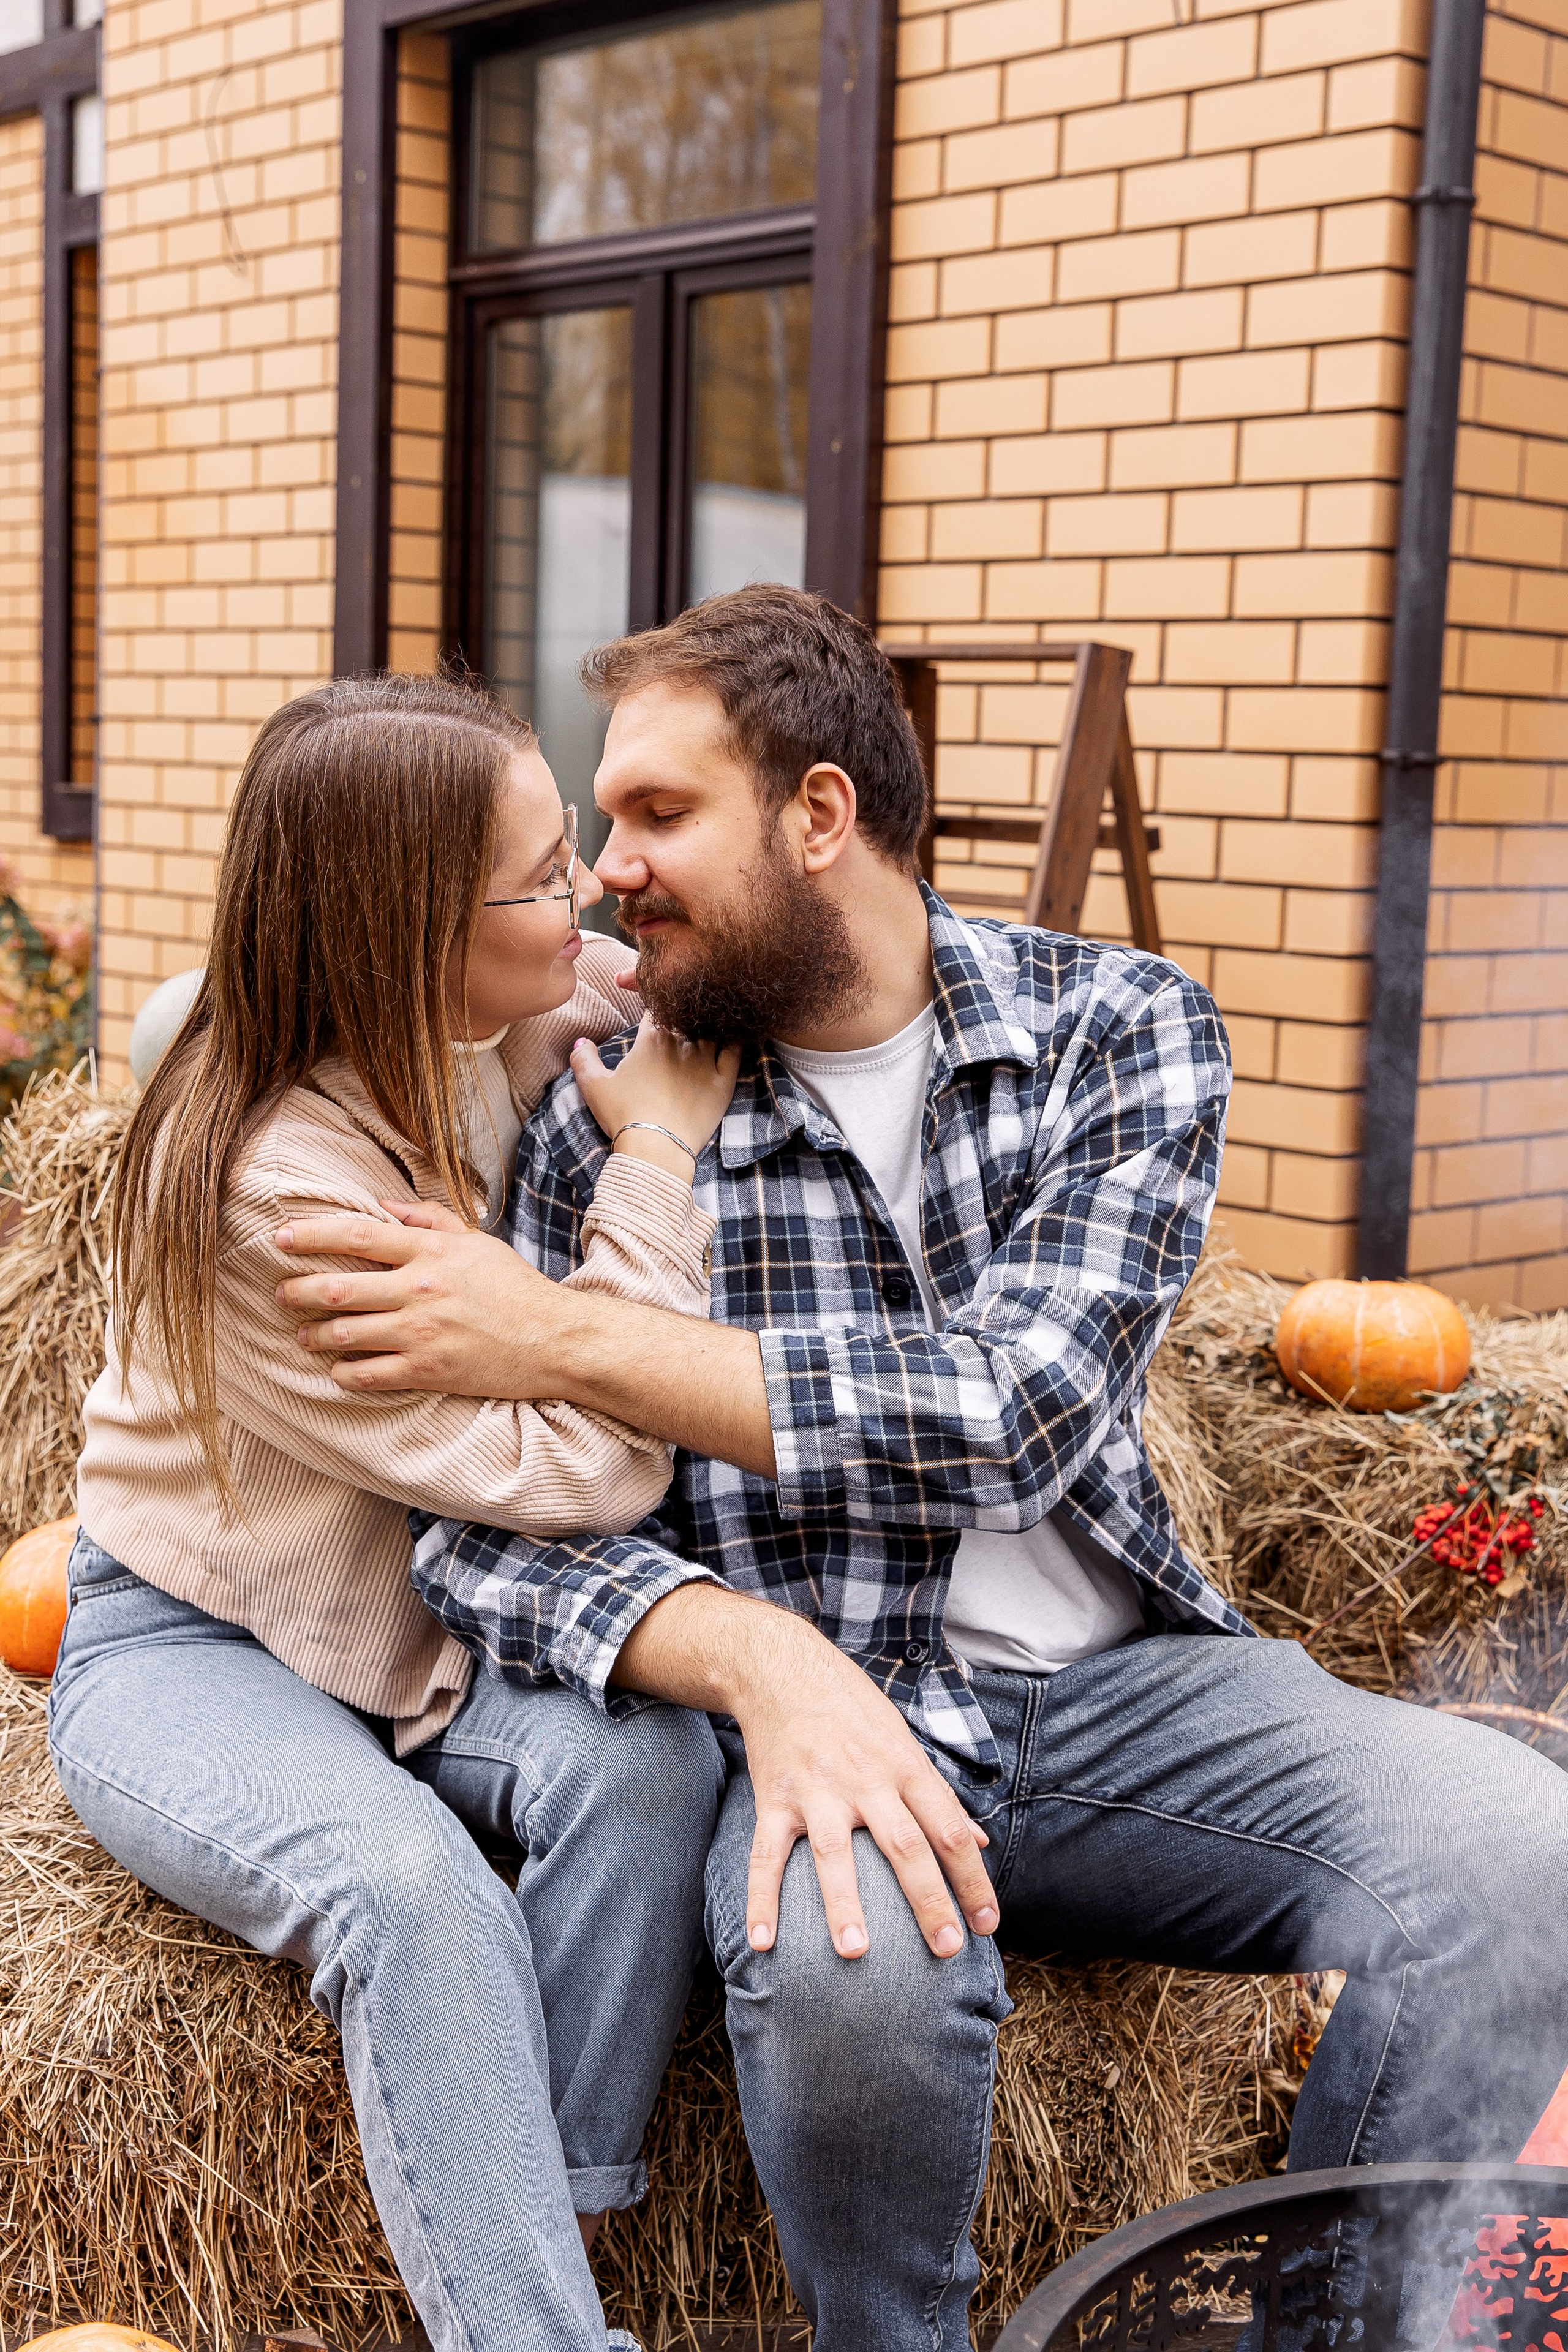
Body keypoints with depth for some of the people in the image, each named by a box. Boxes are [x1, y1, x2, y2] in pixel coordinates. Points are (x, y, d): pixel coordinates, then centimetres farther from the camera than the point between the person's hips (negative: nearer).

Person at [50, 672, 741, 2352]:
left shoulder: (536, 1020, -9)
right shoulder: (262, 1191, -30)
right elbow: (580, 1469, -28)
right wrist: (657, 1157, -23)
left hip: (444, 1613, 6)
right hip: (189, 1649, -5)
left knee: (647, 1757, -27)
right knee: (409, 1884, -35)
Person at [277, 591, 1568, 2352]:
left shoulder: (1122, 1029, -1)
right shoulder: (603, 1121, 0)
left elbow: (1016, 1412, -15)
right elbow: (486, 1534, -6)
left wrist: (564, 1343, -18)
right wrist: (761, 1661, -26)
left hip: (1121, 1685, 1)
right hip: (829, 1714, -1)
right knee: (844, 1954, -34)